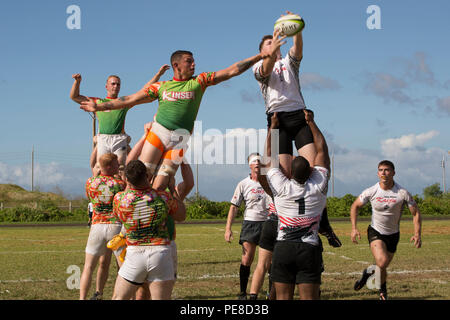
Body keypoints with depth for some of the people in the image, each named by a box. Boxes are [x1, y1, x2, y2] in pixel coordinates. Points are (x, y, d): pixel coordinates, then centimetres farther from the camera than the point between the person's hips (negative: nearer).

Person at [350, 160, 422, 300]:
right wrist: (354, 228, -8)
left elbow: (416, 213, -7)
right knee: (382, 262, -26)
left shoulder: (402, 193, -16)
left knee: (383, 267, 11)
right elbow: (355, 206, 2)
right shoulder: (371, 192, -14)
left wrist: (417, 233, -20)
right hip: (375, 232, -1)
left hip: (393, 235, 2)